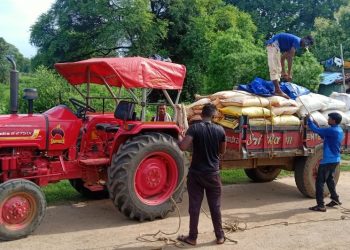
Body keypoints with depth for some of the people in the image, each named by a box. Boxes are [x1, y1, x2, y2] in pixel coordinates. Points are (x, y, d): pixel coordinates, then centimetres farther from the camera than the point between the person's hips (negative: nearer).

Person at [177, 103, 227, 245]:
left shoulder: (194, 128, -11)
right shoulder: (220, 130, -3)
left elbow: (183, 147, -21)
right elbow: (222, 151, 9)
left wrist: (179, 141, 0)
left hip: (195, 173, -2)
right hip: (213, 174, 2)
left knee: (194, 206, 6)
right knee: (215, 206, 12)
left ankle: (192, 237, 15)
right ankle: (220, 236, 21)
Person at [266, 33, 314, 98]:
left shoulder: (293, 41, 19)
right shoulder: (297, 41, -10)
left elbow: (284, 56, 22)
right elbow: (290, 57, -14)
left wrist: (283, 71, 23)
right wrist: (289, 73, -11)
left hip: (272, 45, 11)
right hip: (273, 44, -11)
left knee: (278, 69, 11)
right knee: (274, 69, -15)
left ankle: (277, 89, 11)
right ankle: (278, 90, -19)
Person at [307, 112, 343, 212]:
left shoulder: (332, 130, -21)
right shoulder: (339, 131, 10)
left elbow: (316, 130, -20)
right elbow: (325, 137, 20)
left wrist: (309, 120, -5)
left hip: (328, 160, -10)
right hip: (335, 159, 10)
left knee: (320, 182, -5)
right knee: (329, 179, 26)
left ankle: (320, 205, -6)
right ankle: (335, 199, 36)